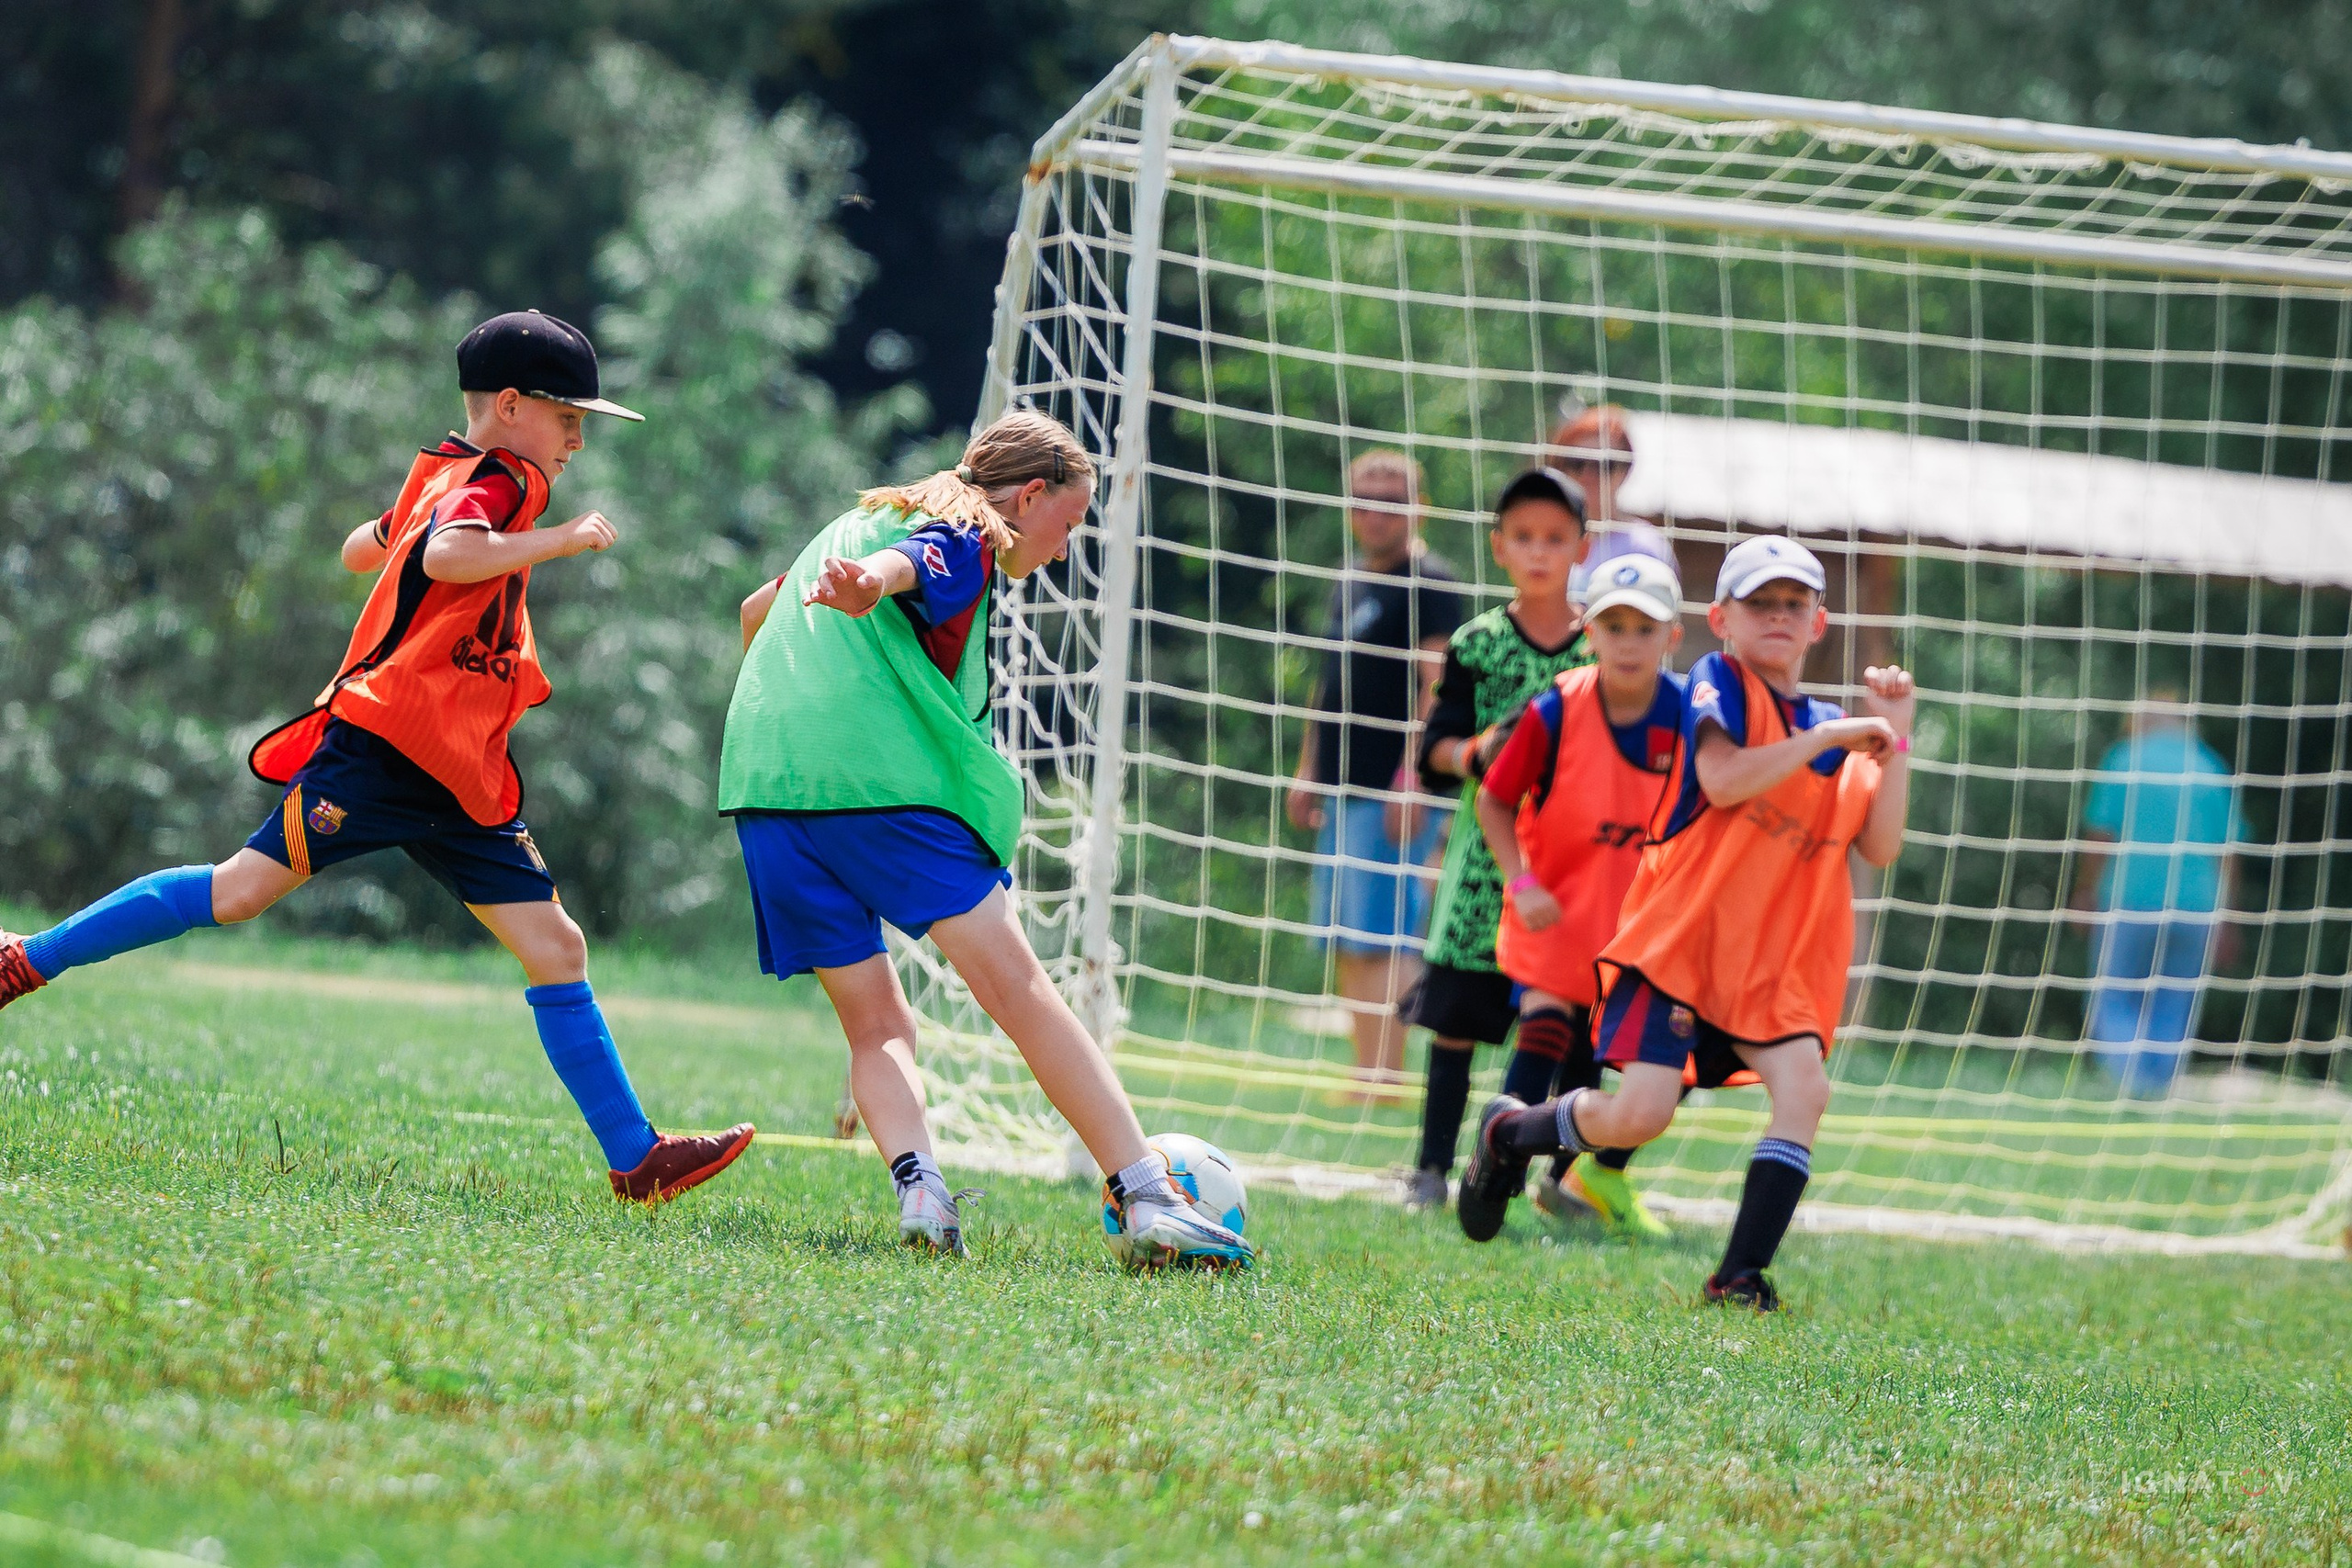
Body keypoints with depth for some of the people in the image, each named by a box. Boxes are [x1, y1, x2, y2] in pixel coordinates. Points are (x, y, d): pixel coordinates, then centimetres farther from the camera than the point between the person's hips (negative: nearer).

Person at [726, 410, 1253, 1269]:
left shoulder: (865, 516, 30)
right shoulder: (963, 539, 4)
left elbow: (754, 612, 44)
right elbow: (896, 564, -20)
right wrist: (864, 586, -43)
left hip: (765, 780, 7)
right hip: (881, 779, -7)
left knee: (876, 1025, 10)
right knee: (1016, 983, -7)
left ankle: (919, 1189, -16)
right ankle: (1145, 1200, -12)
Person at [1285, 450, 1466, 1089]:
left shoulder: (1429, 585, -8)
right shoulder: (1349, 586, 19)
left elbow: (1438, 688, -15)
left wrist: (1413, 778, -21)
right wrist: (1308, 771, 23)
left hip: (1394, 792, -9)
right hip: (1343, 789, 9)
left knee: (1379, 939, -14)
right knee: (1347, 945, 8)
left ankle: (1382, 1076, -15)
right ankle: (1366, 1073, 12)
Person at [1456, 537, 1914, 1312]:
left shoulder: (1833, 731, 15)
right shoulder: (1718, 682, -1)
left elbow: (1880, 845, 7)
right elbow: (1724, 780, -20)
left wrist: (1893, 737, 2)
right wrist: (1826, 739, -15)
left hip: (1773, 958, 5)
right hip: (1681, 930, -5)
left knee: (1803, 1087, -19)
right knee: (1639, 1115, -14)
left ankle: (1741, 1275, -16)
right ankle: (1511, 1131, 17)